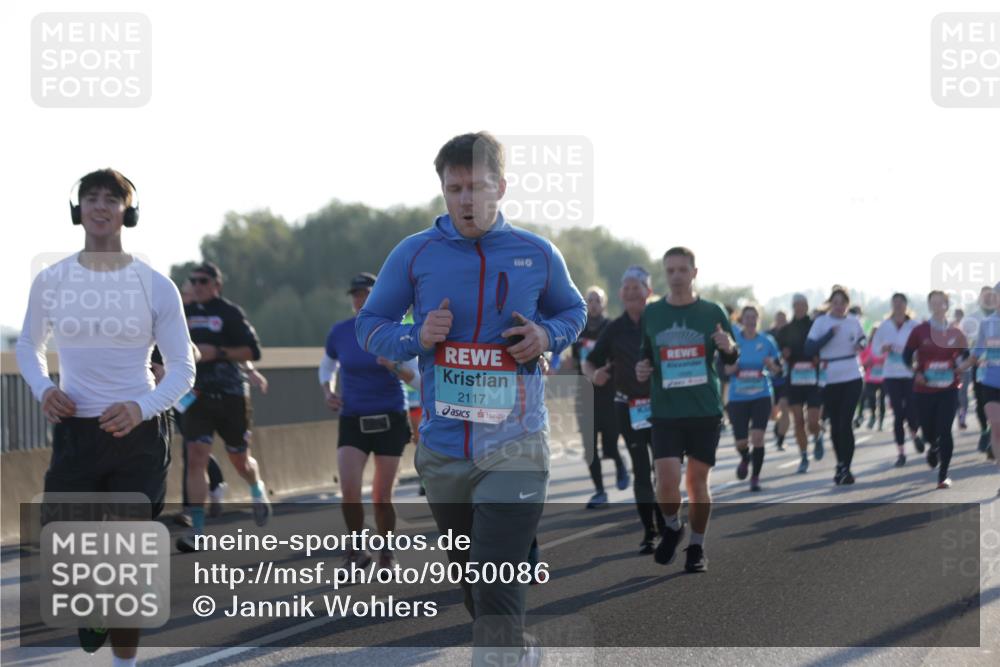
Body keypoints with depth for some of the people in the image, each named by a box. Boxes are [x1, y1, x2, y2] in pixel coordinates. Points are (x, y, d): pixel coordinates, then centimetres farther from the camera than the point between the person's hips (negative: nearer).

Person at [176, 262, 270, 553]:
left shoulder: (230, 313, -5)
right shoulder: (184, 313, 9)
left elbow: (252, 351, -8)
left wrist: (218, 353, -19)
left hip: (230, 396, -3)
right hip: (196, 395, 3)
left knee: (240, 460, 10)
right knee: (196, 458, -12)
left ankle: (258, 491, 46)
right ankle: (197, 531, -15)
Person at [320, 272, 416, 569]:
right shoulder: (339, 332, 0)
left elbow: (414, 376, -5)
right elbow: (327, 365, 19)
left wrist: (394, 366, -24)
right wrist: (328, 392, 0)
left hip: (390, 419, -1)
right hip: (353, 420, 1)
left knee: (382, 497, 2)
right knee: (349, 492, -16)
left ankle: (386, 553, 24)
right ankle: (356, 550, 6)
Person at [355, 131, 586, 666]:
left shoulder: (538, 255, -1)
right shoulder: (414, 254, -1)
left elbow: (573, 311, 16)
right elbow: (369, 325, 7)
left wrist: (547, 336, -6)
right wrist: (416, 338, -13)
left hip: (516, 446, -3)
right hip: (442, 448, 3)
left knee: (497, 587, -16)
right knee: (469, 574, 18)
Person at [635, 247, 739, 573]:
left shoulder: (712, 312, 2)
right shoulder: (651, 314, 6)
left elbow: (732, 359, 6)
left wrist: (729, 348, -17)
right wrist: (640, 369, -3)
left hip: (705, 411, 0)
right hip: (665, 411, 0)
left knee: (698, 480, 3)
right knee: (667, 479, -12)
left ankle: (697, 546, 20)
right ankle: (672, 527, 17)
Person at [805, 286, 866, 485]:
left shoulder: (853, 321, 5)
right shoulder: (821, 322, -2)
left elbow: (862, 339, 24)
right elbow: (809, 349, -11)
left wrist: (861, 344, 0)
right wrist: (830, 334, -18)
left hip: (852, 378, 0)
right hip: (830, 379, 0)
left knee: (846, 422, -10)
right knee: (835, 424, 9)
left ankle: (845, 468, -10)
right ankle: (841, 464, 24)